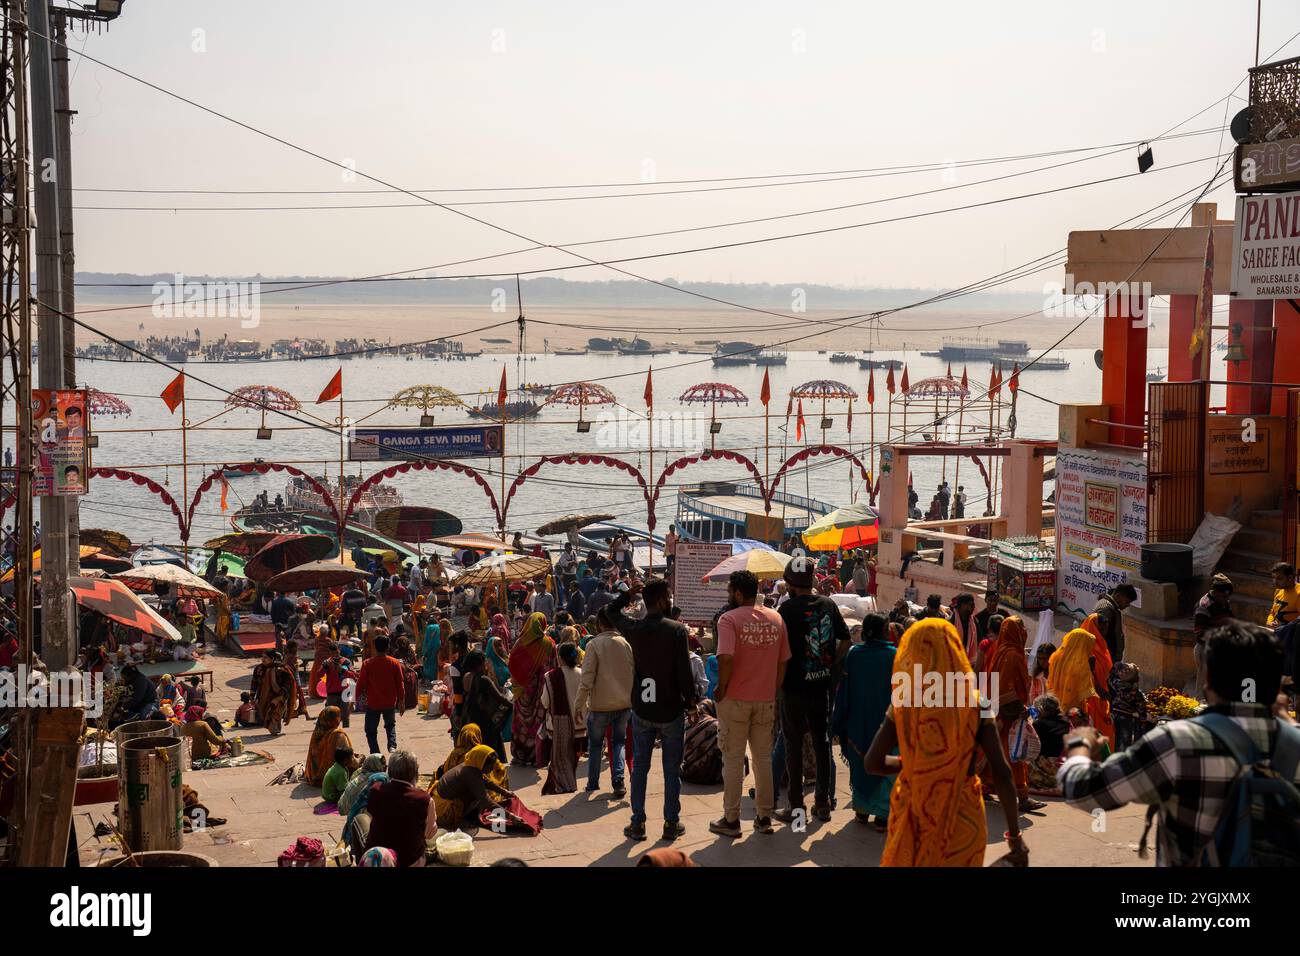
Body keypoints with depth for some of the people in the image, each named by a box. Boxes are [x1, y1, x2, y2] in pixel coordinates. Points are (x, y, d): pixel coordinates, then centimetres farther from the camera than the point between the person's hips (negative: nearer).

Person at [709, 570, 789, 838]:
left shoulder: (729, 619, -12)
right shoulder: (776, 619, 5)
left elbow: (726, 658, -25)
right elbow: (783, 661, 7)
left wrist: (721, 689, -11)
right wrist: (774, 694, 15)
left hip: (735, 700, -4)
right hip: (766, 700, 4)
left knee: (733, 759, 4)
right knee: (763, 758, 14)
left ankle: (731, 820, 9)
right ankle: (764, 817, 21)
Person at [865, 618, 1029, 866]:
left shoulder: (903, 704, -8)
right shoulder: (975, 703, -9)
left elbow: (873, 764, -7)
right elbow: (1002, 774, -11)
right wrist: (1015, 836, -5)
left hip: (913, 817, 0)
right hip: (962, 817, 0)